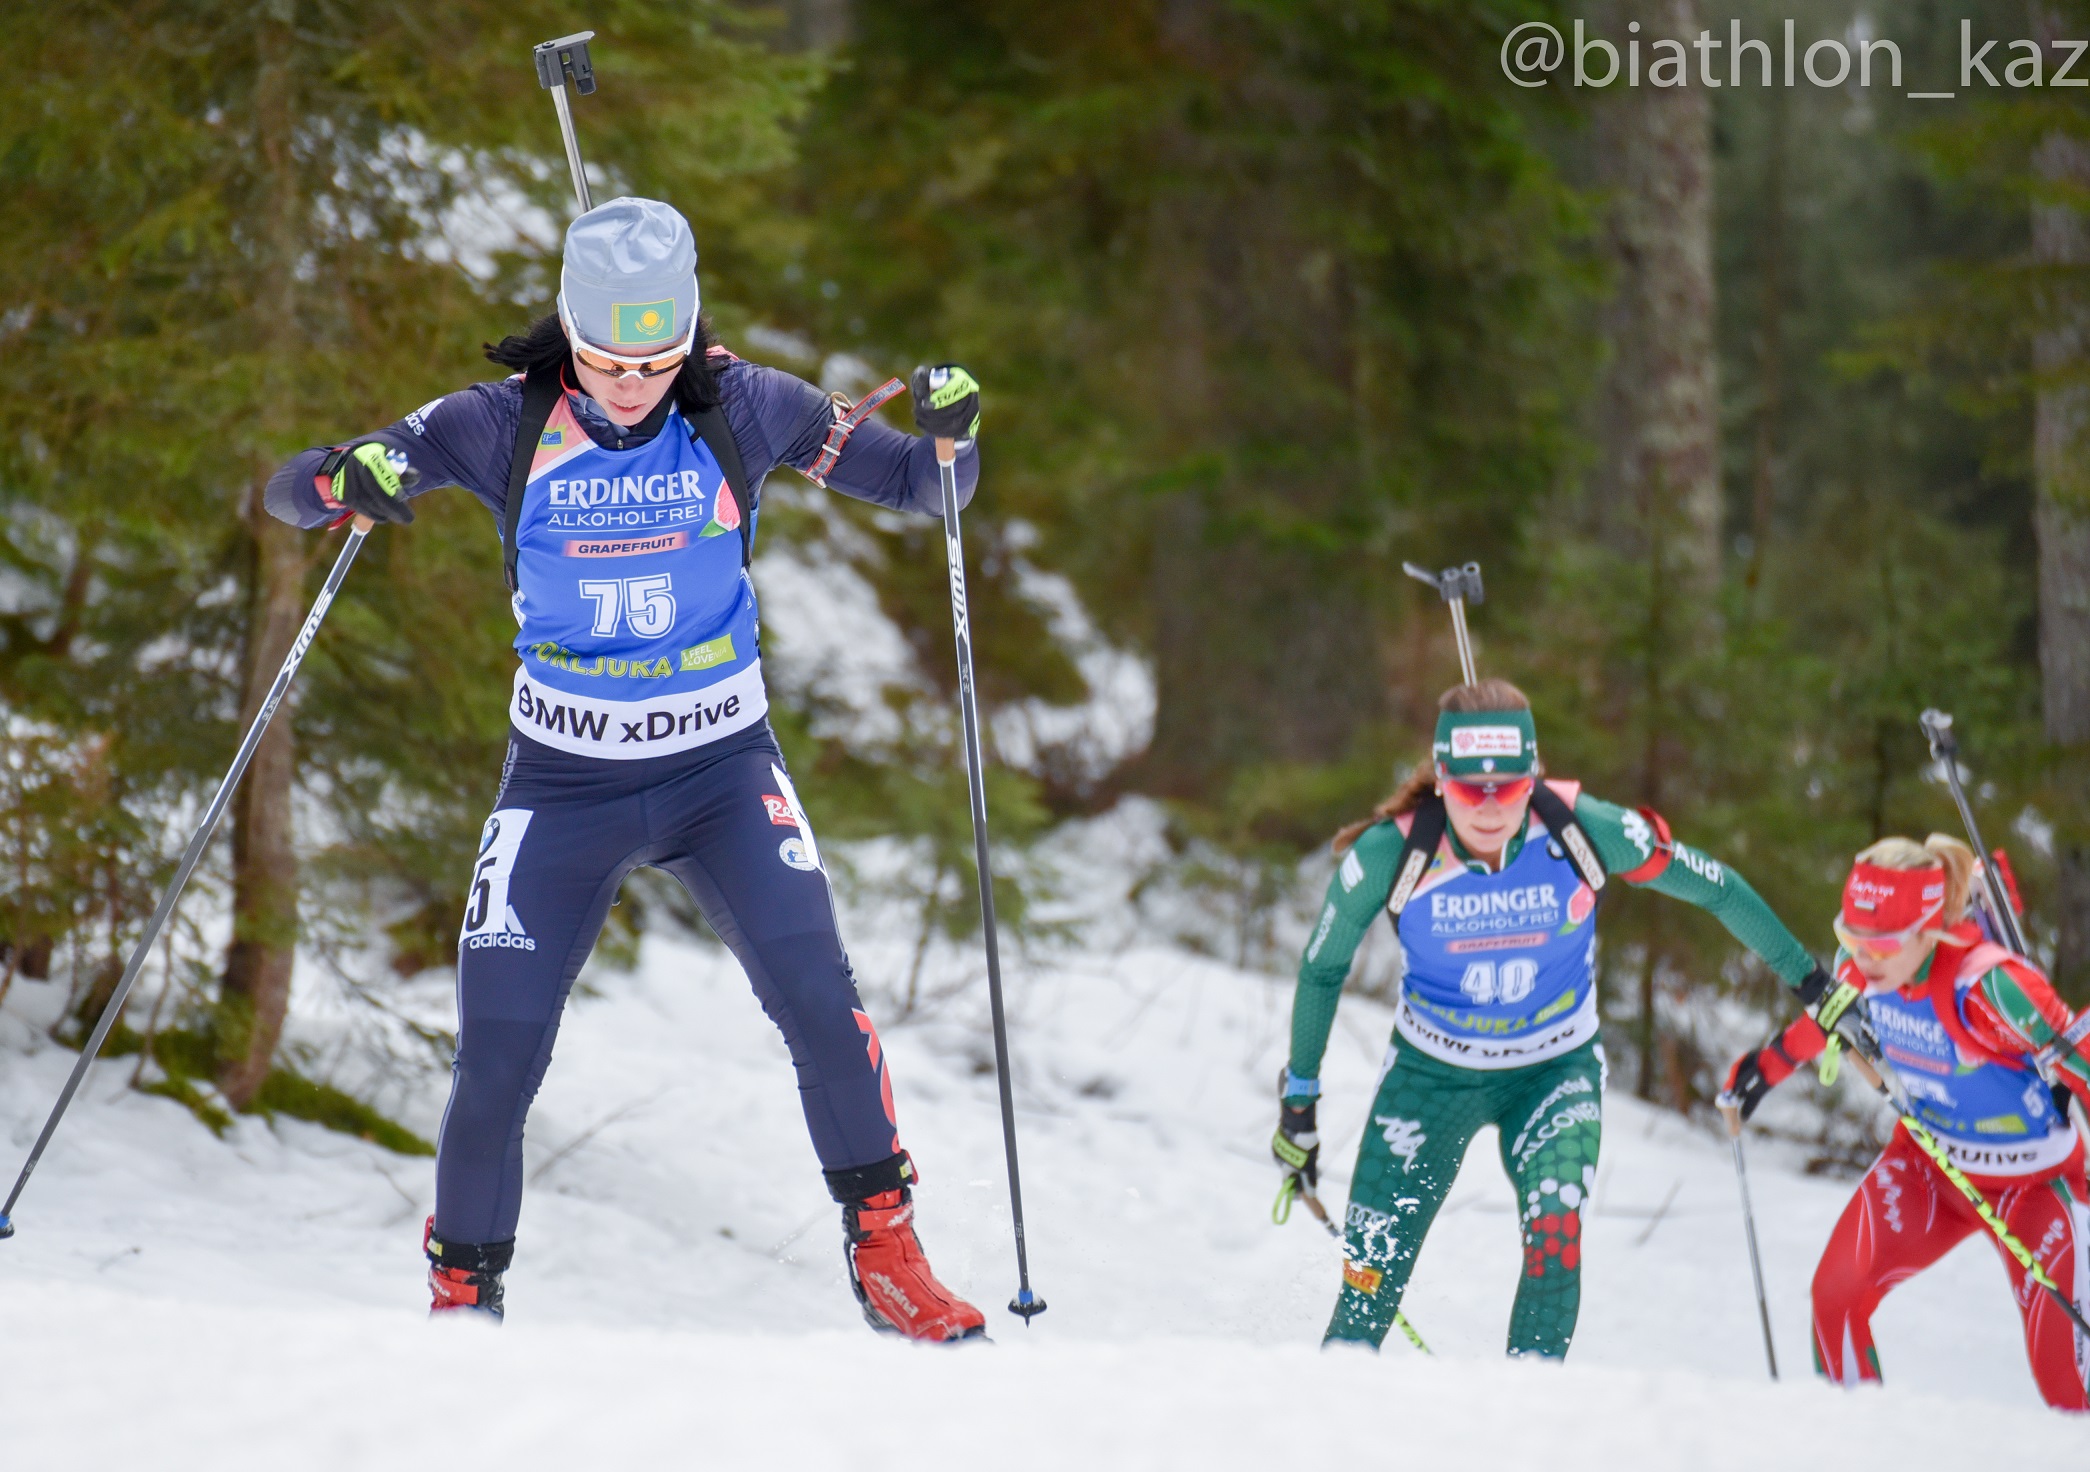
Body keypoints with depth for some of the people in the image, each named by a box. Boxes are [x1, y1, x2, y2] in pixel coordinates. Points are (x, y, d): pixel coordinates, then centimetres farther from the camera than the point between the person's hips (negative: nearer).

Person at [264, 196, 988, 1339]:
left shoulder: (741, 408, -9)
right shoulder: (504, 424, -10)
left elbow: (923, 488, -1)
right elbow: (289, 492, -8)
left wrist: (948, 433, -24)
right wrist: (349, 480, -32)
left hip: (720, 765, 0)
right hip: (563, 777, 0)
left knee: (816, 996, -19)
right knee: (496, 1053, -5)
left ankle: (884, 1253, -3)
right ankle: (460, 1297, 15)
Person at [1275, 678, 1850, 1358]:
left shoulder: (1582, 830, -24)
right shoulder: (1392, 852, -23)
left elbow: (1715, 888, -8)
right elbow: (1322, 970, -5)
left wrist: (1812, 982, 1)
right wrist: (1299, 1101, 2)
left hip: (1556, 1071, 0)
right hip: (1431, 1072, 0)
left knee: (1554, 1231, -25)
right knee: (1372, 1275, -4)